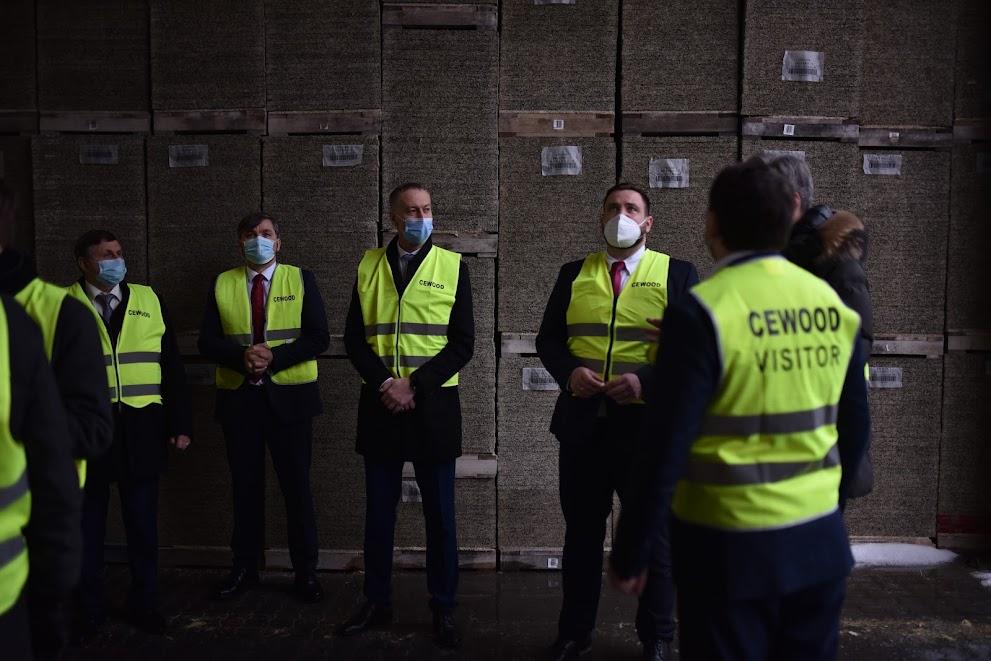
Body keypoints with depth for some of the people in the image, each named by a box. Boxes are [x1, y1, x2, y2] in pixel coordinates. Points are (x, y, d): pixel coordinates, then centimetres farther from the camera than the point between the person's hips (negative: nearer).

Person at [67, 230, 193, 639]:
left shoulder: (148, 300, 6)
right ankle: (90, 609, 26)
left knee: (143, 524, 11)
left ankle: (143, 605, 26)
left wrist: (181, 423, 2)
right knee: (88, 525, 10)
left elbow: (171, 367, 6)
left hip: (141, 431, 2)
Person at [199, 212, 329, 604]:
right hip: (238, 397, 2)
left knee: (297, 486, 3)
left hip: (289, 396, -2)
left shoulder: (301, 279, 3)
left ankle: (305, 572, 14)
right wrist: (242, 356, -17)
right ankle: (244, 568, 24)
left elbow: (318, 337, -5)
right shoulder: (222, 284, 9)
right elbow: (208, 341, 3)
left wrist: (274, 356, -17)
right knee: (245, 486, 11)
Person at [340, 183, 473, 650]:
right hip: (380, 405, 2)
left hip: (434, 405, -2)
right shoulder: (368, 265, 6)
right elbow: (354, 338, 4)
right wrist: (385, 384, -12)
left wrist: (414, 386, -14)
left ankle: (443, 610, 18)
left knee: (439, 512, 5)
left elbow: (463, 342, -5)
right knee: (379, 510, 11)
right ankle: (377, 603, 25)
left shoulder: (452, 266, 0)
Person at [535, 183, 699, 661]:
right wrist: (569, 372, -12)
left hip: (648, 422, -2)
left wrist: (647, 381, -19)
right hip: (581, 422, 3)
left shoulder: (677, 274, 1)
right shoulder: (573, 274, 10)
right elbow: (548, 340, 8)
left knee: (654, 534, 10)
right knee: (581, 531, 14)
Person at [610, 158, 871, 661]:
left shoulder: (701, 311, -17)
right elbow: (855, 427, 10)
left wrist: (630, 552, -8)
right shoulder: (835, 305, 2)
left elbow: (665, 446, -18)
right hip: (820, 539, 6)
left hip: (731, 546, -5)